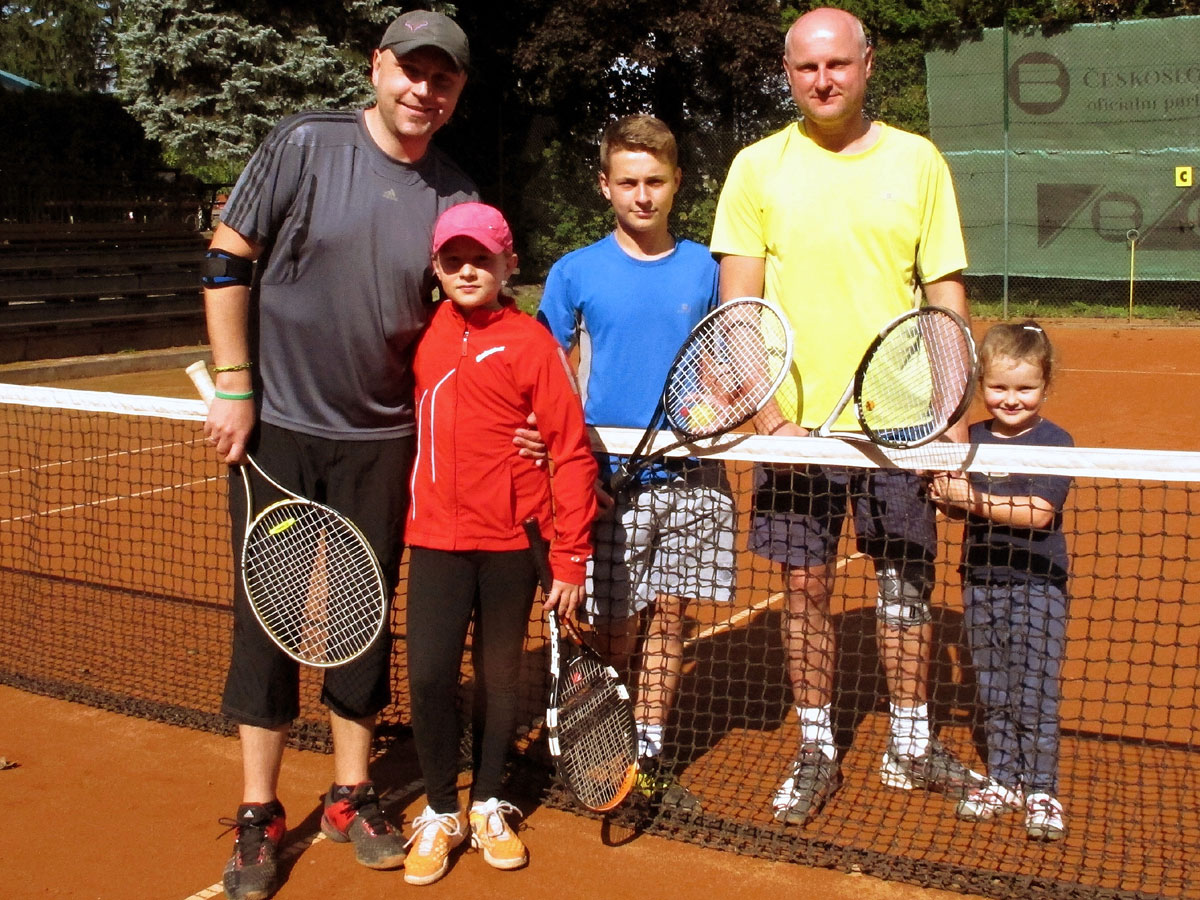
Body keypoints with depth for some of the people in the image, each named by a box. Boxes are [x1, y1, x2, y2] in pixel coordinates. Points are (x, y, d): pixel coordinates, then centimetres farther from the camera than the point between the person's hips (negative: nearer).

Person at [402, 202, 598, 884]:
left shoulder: (532, 342, -6)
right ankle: (440, 813, 19)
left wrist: (570, 559, -7)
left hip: (512, 543, -2)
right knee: (429, 675, -3)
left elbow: (572, 452, -6)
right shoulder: (422, 336, 5)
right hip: (436, 538, 2)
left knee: (501, 677, 11)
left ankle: (489, 805, 31)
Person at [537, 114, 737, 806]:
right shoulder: (576, 272, 0)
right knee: (613, 628, 2)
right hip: (613, 475, -2)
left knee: (671, 615, 8)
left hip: (693, 476, 2)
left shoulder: (704, 269, 5)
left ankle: (650, 752, 23)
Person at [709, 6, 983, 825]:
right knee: (805, 589, 6)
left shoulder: (918, 161, 3)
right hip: (797, 421, 0)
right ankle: (818, 752, 22)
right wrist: (768, 413, -12)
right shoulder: (758, 168, 1)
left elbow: (946, 294, 4)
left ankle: (911, 746, 27)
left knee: (908, 580, 9)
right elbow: (738, 305, -1)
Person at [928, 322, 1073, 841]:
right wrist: (946, 497, -12)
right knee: (993, 692, 13)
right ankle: (1003, 780, 25)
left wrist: (975, 500, -25)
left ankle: (1041, 790, 13)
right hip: (980, 582, 5)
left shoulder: (1055, 442, -9)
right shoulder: (971, 440, 5)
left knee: (1034, 694, 0)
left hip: (1036, 585, -5)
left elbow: (1038, 513, -20)